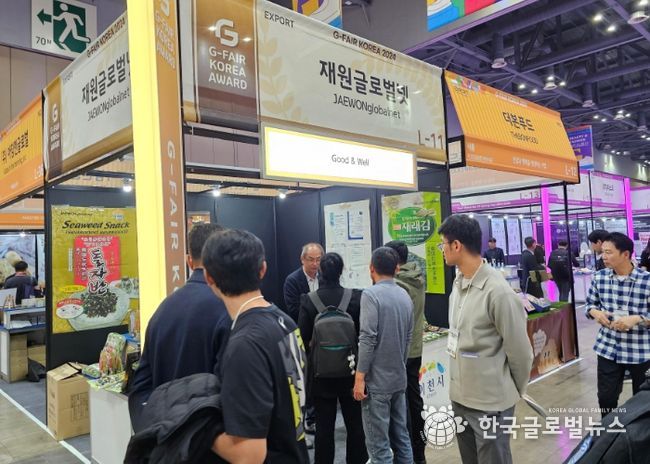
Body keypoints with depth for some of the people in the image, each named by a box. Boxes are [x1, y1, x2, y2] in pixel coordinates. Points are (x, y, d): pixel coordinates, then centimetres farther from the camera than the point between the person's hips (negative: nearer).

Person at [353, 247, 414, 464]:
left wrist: (360, 376, -15)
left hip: (376, 380, -7)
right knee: (401, 436, 16)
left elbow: (368, 339, -20)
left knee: (378, 444, 1)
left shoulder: (371, 294, -15)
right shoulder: (405, 296, 7)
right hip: (399, 378, 7)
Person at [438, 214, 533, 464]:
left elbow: (520, 352, -14)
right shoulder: (458, 283, 3)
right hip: (459, 396, 7)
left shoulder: (498, 291, -22)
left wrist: (514, 392, 0)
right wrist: (459, 387, 12)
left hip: (491, 402, -7)